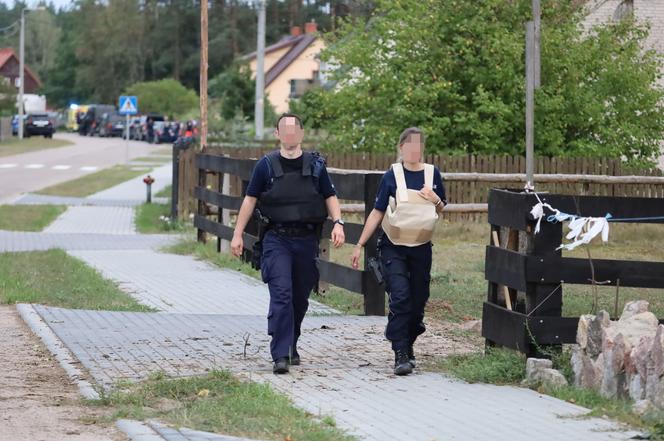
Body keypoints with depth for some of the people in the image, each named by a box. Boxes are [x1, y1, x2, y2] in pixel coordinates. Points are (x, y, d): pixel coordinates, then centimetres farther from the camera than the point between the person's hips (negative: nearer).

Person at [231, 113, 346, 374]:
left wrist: (338, 223, -8)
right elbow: (250, 199, 4)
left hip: (307, 240, 3)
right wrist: (238, 234, -1)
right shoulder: (266, 165, 2)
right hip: (277, 239, -3)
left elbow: (330, 197, 9)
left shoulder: (315, 165, 7)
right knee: (281, 295, -15)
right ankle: (280, 355, -17)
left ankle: (291, 345, 31)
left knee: (300, 298, 11)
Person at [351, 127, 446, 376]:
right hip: (393, 247, -3)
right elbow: (377, 213, -1)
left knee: (418, 301, 7)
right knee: (400, 298, -16)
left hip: (421, 248, 3)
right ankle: (401, 355, -15)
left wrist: (435, 200, -9)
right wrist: (359, 246, -4)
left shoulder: (432, 174, 3)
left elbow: (441, 210, 15)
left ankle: (407, 346, 28)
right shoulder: (392, 176, -5)